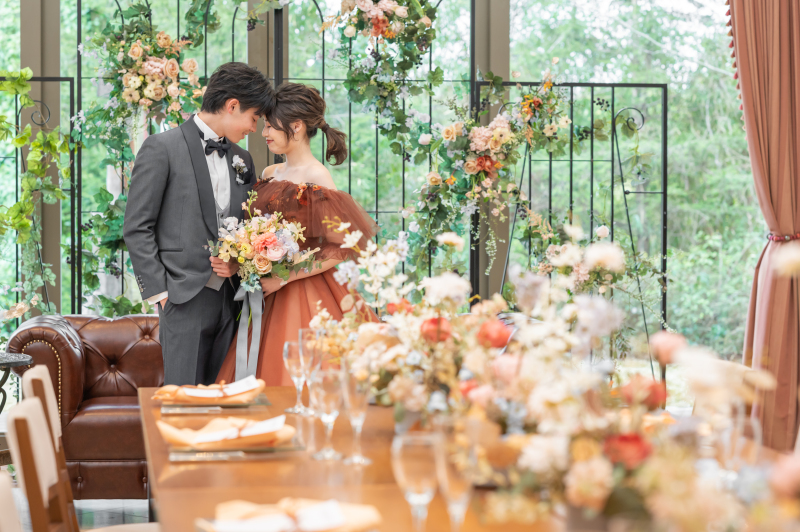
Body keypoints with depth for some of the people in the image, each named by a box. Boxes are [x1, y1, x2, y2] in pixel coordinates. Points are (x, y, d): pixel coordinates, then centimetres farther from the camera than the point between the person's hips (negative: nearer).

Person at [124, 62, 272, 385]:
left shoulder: (242, 159, 17)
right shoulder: (162, 149, -3)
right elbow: (137, 229, -5)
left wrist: (241, 263, 1)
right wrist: (160, 291, -10)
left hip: (231, 299, 6)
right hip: (185, 298, -6)